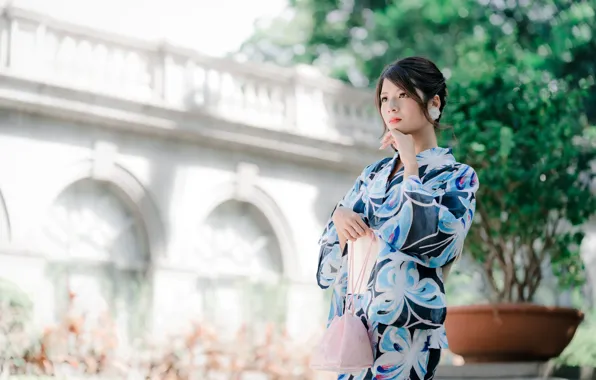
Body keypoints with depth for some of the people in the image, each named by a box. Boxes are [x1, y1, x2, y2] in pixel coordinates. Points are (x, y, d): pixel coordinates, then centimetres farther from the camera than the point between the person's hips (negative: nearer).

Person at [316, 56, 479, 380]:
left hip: (403, 329, -5)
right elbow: (328, 266, 16)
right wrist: (339, 218, -5)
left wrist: (410, 162, -11)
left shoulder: (457, 176, 0)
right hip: (354, 322, 5)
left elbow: (427, 235, -20)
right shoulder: (373, 174, 15)